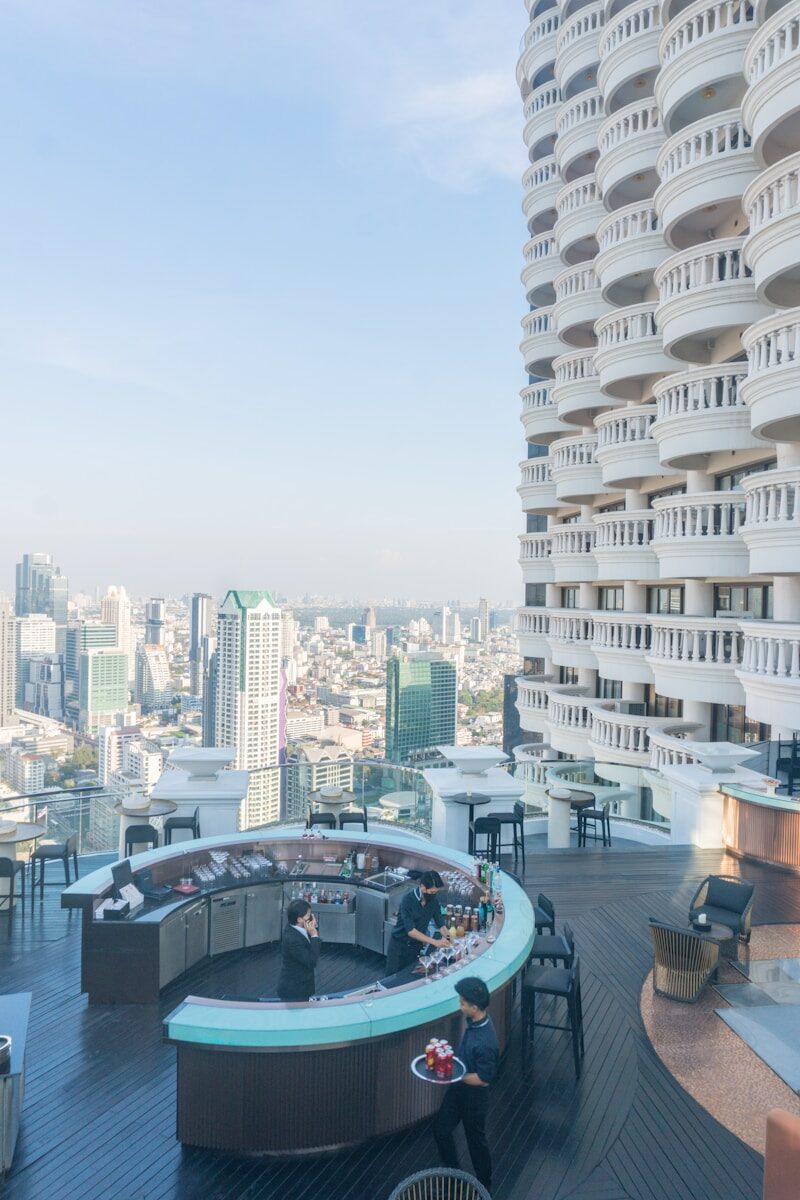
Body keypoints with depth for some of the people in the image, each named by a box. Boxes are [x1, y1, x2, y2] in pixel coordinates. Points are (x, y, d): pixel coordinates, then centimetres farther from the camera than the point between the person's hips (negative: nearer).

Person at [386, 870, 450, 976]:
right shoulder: (408, 900, -25)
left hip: (416, 946, 4)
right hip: (399, 945, -4)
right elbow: (411, 931, -29)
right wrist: (435, 942, -35)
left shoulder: (433, 901, -9)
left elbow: (441, 925, -1)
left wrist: (448, 942, -19)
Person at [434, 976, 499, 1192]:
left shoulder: (485, 1042, -37)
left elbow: (484, 1079, -27)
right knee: (441, 1130, 19)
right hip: (458, 1087, 8)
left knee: (476, 1139, 16)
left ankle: (483, 1186, 40)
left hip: (474, 1095, -8)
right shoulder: (475, 1021, -11)